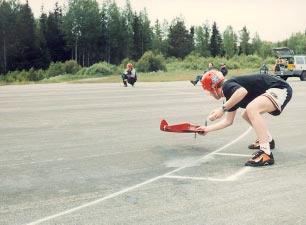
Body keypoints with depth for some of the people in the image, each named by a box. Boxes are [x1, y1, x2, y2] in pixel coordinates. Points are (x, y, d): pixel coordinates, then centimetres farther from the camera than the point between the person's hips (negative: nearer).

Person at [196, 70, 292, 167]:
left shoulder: (227, 86, -13)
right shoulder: (232, 97, 15)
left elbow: (243, 91, -36)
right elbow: (228, 121, 23)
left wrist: (223, 108, -29)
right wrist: (207, 129, 32)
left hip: (281, 89, -11)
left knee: (251, 109, -30)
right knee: (246, 114, 23)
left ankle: (266, 153, -31)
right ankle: (267, 140, 40)